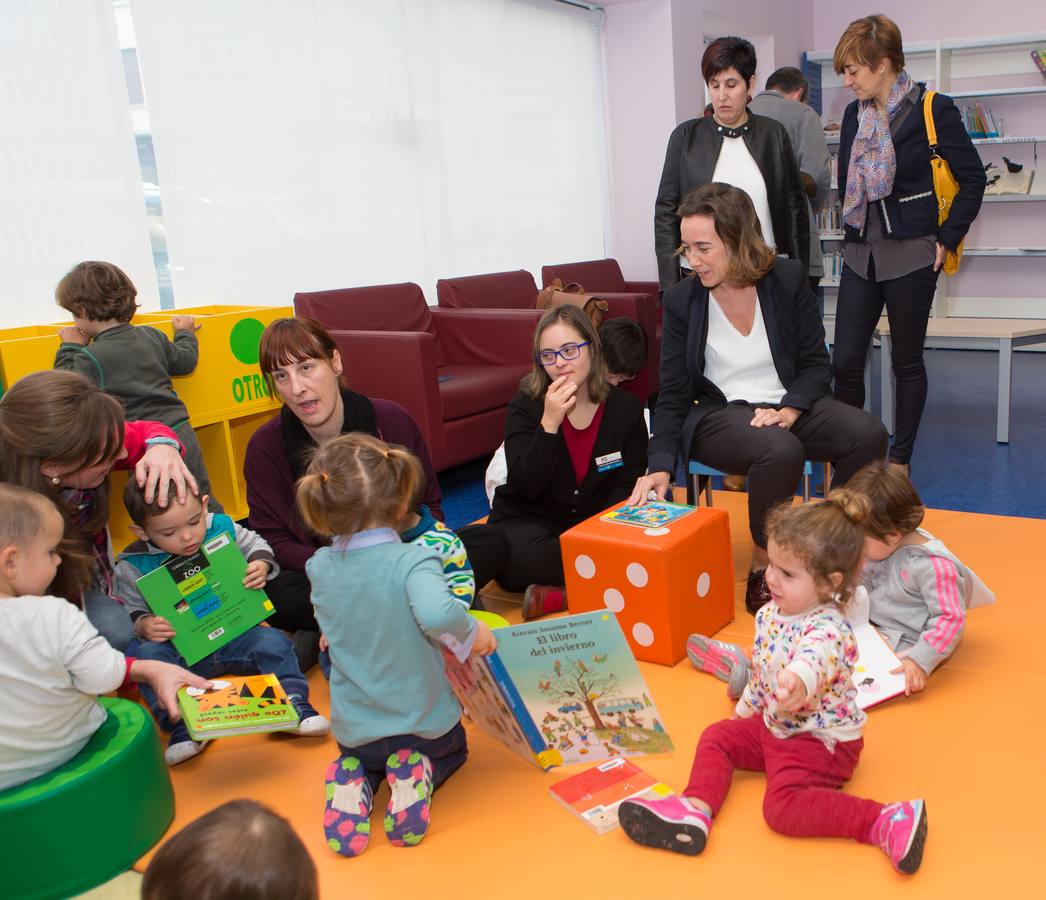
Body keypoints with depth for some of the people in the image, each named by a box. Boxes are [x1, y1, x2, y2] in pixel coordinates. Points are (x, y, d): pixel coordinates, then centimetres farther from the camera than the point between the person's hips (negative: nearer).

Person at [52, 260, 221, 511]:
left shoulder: (89, 358, -13)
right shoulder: (152, 336, 7)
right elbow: (184, 361, 21)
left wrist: (70, 348, 5)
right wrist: (185, 333, 41)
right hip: (182, 434, 6)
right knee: (204, 503, 18)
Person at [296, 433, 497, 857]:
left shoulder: (319, 568, -9)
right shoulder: (412, 560, -25)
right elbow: (435, 613, -45)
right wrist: (472, 632, -25)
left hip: (355, 730, 3)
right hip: (424, 724, -3)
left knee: (357, 757, 39)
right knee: (452, 748, 33)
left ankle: (353, 783, 4)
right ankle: (417, 775, -1)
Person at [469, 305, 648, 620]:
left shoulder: (626, 408, -1)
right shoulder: (525, 406, -6)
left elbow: (626, 485, 0)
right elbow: (525, 488, -16)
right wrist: (549, 423, -26)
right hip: (527, 521, -2)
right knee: (519, 559, -36)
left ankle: (556, 595, -23)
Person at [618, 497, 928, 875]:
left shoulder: (828, 629, -29)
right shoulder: (770, 614, -2)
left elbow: (815, 657, -56)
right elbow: (760, 672, 15)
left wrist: (798, 680, -78)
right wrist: (744, 712, 26)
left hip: (820, 740, -9)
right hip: (773, 725, 9)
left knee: (783, 805, -25)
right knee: (718, 736, 6)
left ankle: (884, 821, -23)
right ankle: (696, 810, -9)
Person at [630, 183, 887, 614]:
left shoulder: (788, 279, -2)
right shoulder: (681, 300, -5)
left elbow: (816, 365, 2)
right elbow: (673, 395, -4)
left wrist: (789, 409, -19)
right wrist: (661, 465, -16)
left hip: (789, 405, 3)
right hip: (717, 414, -3)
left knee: (868, 434, -24)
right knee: (780, 450, -36)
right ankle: (763, 566, -12)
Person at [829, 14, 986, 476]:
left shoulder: (933, 110, -8)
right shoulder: (855, 115, 8)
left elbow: (972, 178, -4)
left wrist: (947, 238, -8)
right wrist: (850, 236, 11)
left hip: (911, 254, -5)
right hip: (860, 254, 5)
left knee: (907, 361, 7)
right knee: (845, 361, 1)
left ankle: (900, 459, 20)